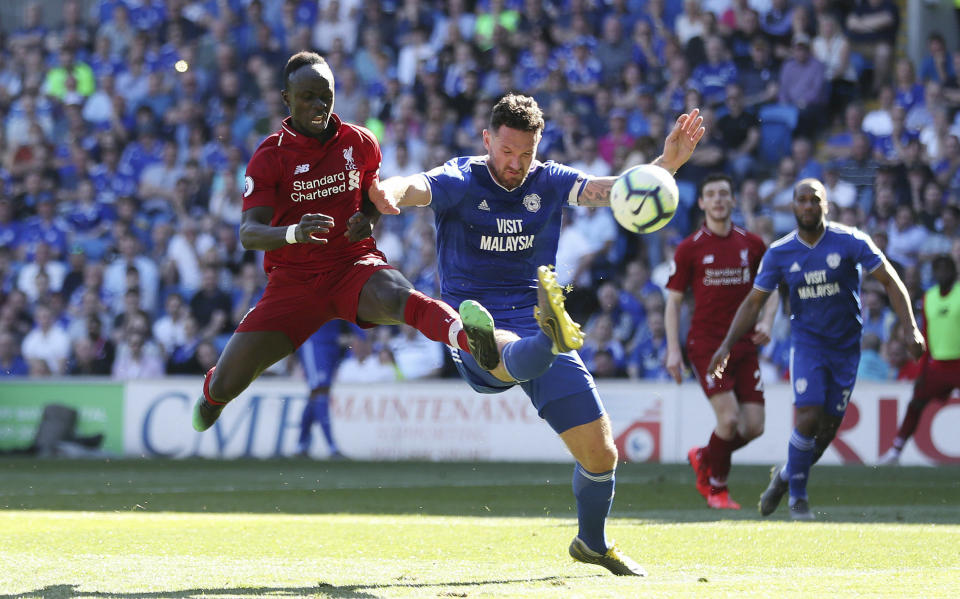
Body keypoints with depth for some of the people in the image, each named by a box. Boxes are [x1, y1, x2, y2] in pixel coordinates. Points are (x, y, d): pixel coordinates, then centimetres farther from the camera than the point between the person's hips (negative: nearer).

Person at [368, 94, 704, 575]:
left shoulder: (548, 183, 8)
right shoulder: (461, 181, -3)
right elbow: (417, 187, -24)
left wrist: (667, 163, -24)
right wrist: (390, 192, -50)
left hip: (535, 317, 4)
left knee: (600, 453, 0)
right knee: (515, 353, -43)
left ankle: (592, 542, 25)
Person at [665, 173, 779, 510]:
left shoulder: (751, 245, 6)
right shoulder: (689, 248, -2)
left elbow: (770, 288, 17)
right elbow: (674, 300, 2)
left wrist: (767, 322, -2)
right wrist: (673, 350, -5)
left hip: (744, 344, 4)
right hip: (706, 344, -4)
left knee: (754, 426, -1)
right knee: (729, 419, -17)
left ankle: (703, 459, 28)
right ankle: (717, 488, 6)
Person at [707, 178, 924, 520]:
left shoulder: (851, 242, -8)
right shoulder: (779, 254, -4)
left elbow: (890, 282, -5)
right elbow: (754, 302, 5)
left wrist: (910, 328, -14)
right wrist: (727, 345, -3)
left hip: (846, 345, 1)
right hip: (807, 341, -1)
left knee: (828, 428, 1)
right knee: (808, 417, -17)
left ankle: (786, 475, 29)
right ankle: (798, 498, -1)